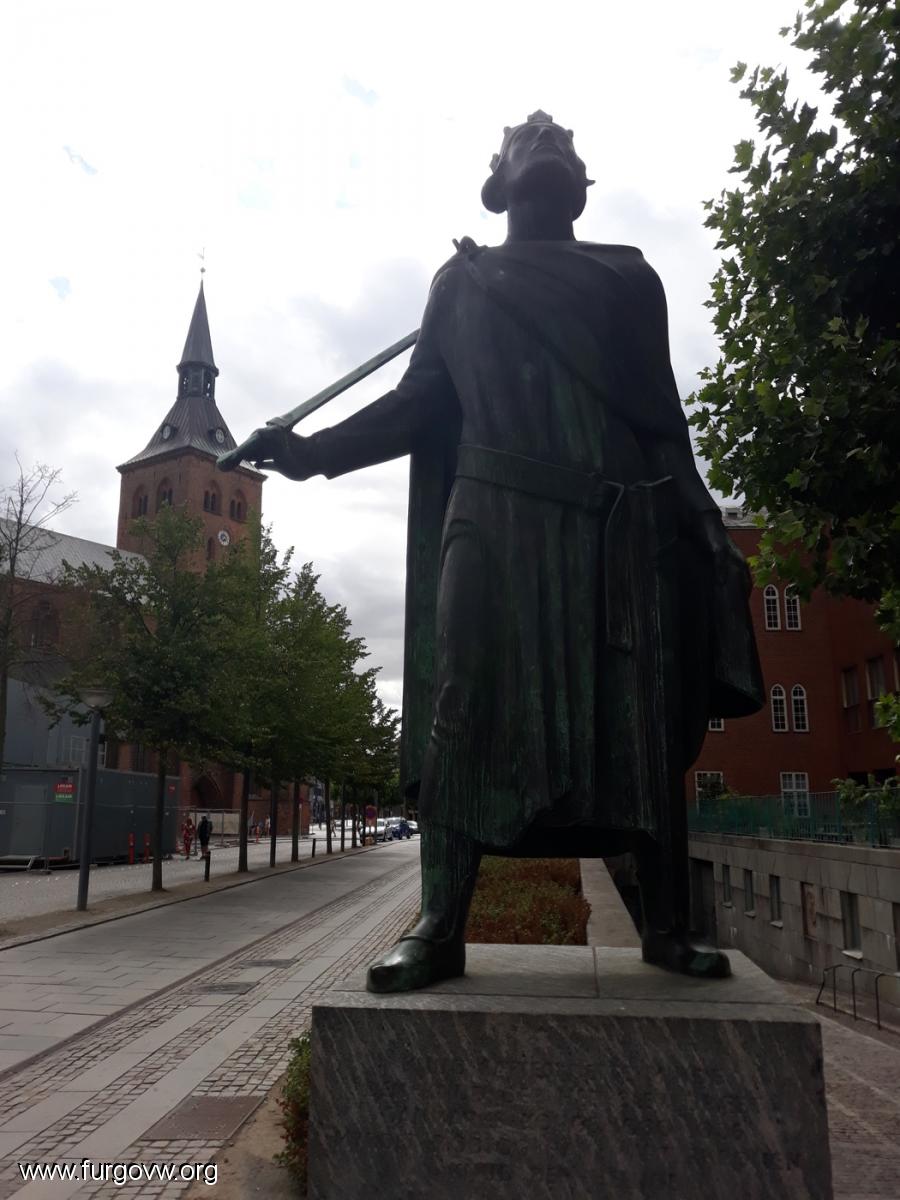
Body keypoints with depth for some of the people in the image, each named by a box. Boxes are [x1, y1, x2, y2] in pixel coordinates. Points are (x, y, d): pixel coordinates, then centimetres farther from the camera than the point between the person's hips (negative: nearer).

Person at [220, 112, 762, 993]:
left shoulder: (628, 277, 21)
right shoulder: (460, 281, 20)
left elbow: (663, 416, 15)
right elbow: (421, 400, 12)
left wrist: (700, 533, 7)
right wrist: (314, 449, 0)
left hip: (621, 522, 1)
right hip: (496, 516, -1)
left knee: (643, 717, -3)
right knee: (468, 708, -10)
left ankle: (666, 926, 5)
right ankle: (440, 926, -6)